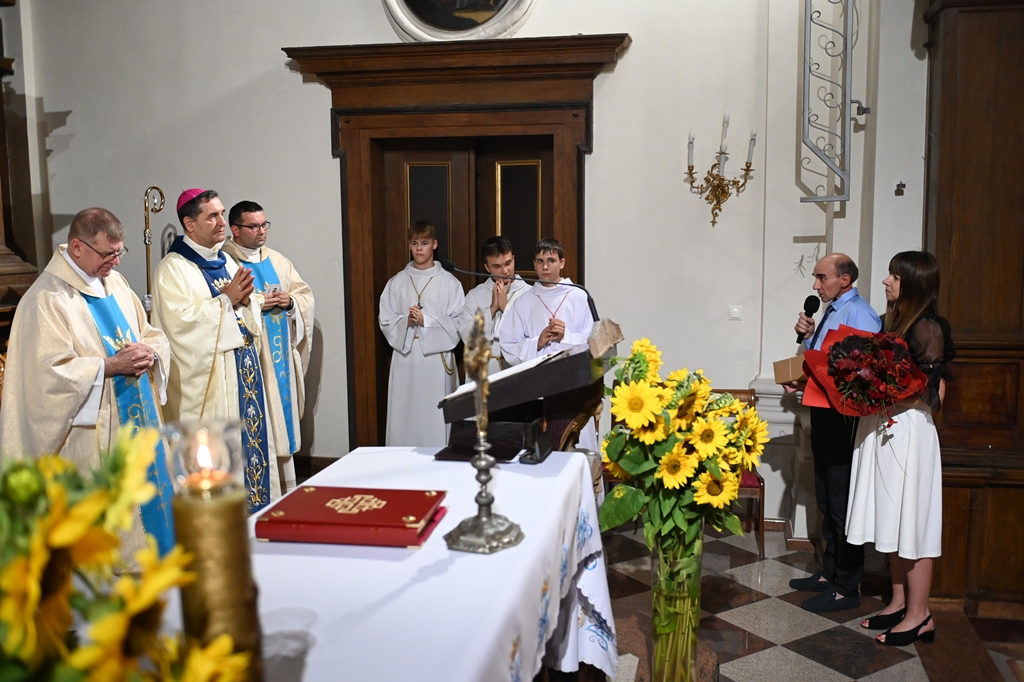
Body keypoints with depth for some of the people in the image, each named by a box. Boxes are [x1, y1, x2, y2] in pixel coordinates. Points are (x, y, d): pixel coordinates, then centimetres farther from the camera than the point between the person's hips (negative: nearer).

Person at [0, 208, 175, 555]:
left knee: (146, 504, 15)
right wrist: (111, 365, -24)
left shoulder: (115, 282, 10)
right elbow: (49, 371, -21)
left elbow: (153, 335, 14)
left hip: (136, 420, 8)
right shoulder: (47, 298, -14)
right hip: (92, 438, -7)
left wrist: (149, 351, -8)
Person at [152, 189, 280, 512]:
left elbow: (252, 312, 17)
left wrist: (245, 298, -5)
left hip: (244, 372, 8)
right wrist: (226, 299, -18)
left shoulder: (226, 262, 15)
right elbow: (180, 320, -20)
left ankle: (253, 503, 22)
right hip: (206, 377, -7)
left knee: (251, 434, 10)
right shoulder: (173, 268, -8)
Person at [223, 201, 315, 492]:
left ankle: (286, 490, 22)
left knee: (282, 420, 12)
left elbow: (306, 295, 15)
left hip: (281, 358, 6)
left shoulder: (277, 260, 13)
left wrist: (290, 301, -5)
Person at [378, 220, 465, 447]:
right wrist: (406, 322, -12)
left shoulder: (449, 283, 2)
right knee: (404, 416, 3)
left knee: (435, 418, -3)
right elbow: (386, 322, 7)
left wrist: (426, 321, -14)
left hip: (437, 358, -2)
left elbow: (457, 324, -3)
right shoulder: (396, 283, 9)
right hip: (405, 358, 3)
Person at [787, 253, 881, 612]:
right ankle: (829, 572, 33)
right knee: (826, 499, 19)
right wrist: (808, 335, 5)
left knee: (842, 503, -1)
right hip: (824, 413, 10)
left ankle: (846, 588, 10)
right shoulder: (832, 312, 14)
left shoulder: (858, 314, -16)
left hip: (843, 417, -10)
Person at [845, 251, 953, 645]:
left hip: (909, 432, -8)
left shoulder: (927, 328, -13)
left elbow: (934, 394, -15)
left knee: (912, 524, 0)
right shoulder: (890, 321, 12)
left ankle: (919, 616, 11)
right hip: (882, 429, 9)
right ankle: (900, 603, 25)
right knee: (890, 523, 14)